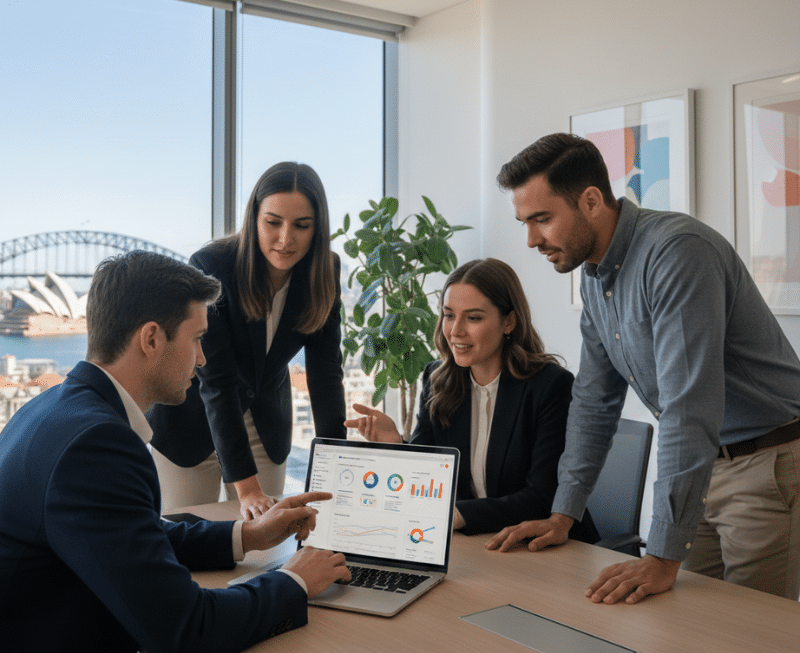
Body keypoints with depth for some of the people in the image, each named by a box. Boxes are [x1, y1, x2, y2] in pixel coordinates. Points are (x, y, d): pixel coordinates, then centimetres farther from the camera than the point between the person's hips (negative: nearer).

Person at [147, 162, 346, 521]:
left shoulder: (323, 273, -15)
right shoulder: (209, 268, -28)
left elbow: (325, 369, -16)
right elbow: (216, 383, -31)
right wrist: (246, 487, -36)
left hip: (265, 424, 4)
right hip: (190, 423, -3)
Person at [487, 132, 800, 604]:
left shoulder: (677, 252, -25)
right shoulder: (595, 278, 4)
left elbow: (689, 408, -30)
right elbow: (594, 402, 11)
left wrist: (663, 557, -29)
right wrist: (562, 515, 8)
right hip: (701, 466, 8)